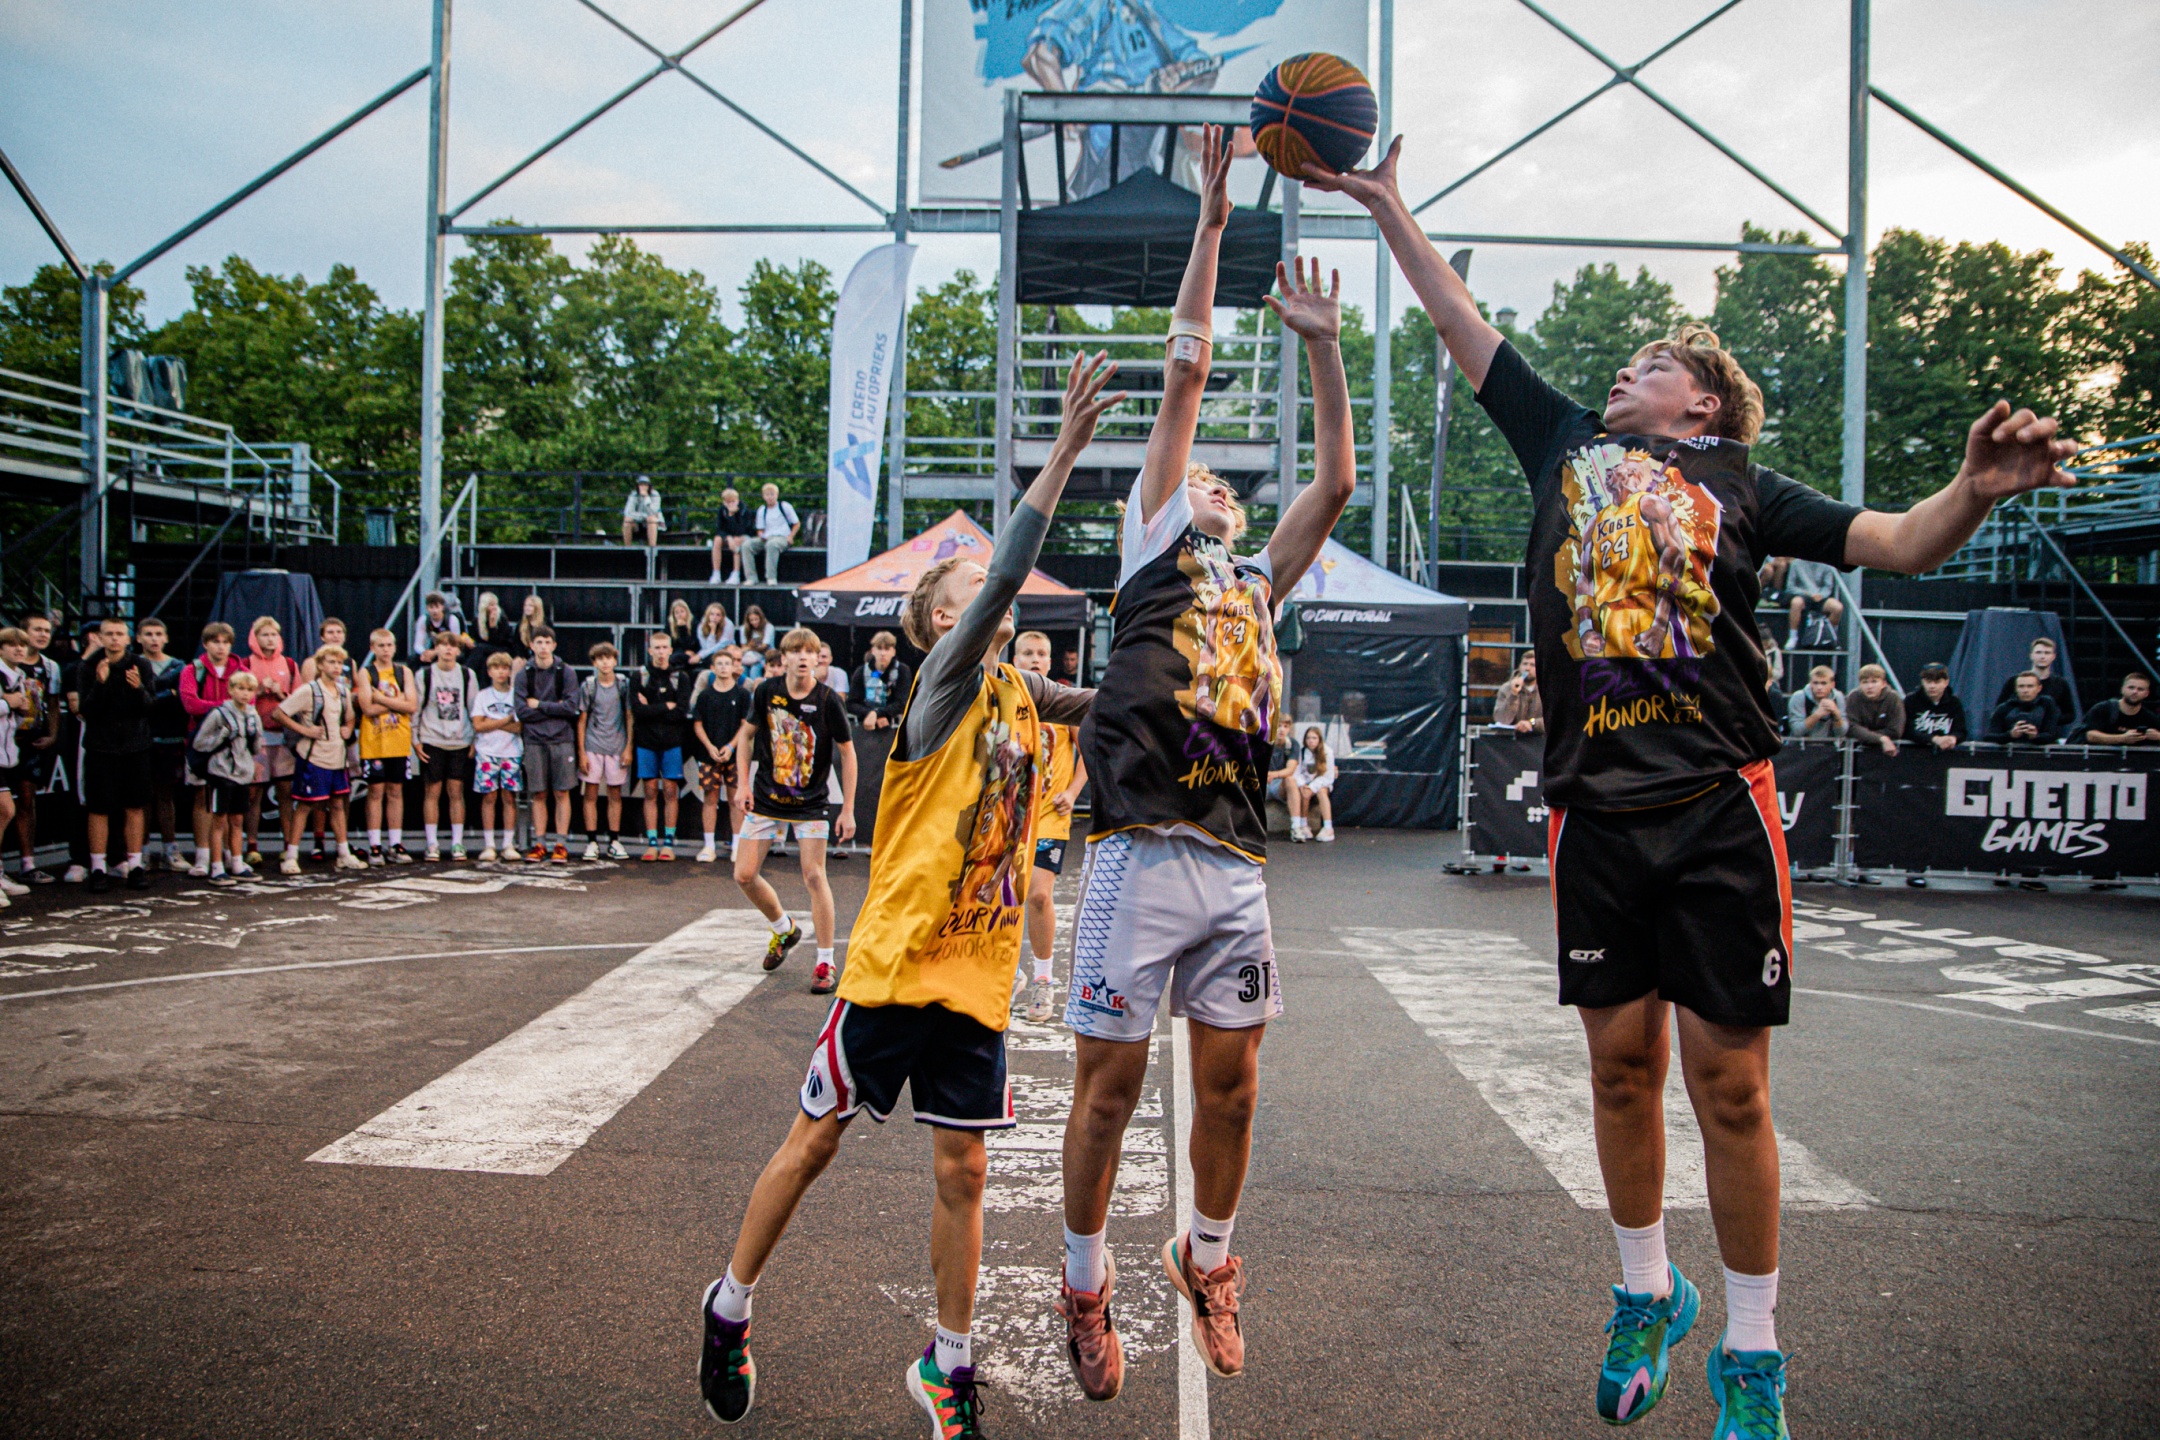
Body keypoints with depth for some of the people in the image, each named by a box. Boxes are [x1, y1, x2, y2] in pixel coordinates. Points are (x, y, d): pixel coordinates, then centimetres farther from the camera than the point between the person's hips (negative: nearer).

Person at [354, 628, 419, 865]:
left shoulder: (404, 672, 8)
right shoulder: (365, 673, 1)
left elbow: (412, 706, -4)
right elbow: (367, 708, -12)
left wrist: (383, 699, -10)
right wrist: (397, 701, -8)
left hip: (399, 742, 2)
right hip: (373, 743, -2)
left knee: (396, 792, 6)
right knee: (375, 792, 0)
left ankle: (396, 846, 11)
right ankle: (374, 847, 3)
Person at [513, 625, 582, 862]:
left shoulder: (566, 673, 3)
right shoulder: (524, 675, 5)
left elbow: (571, 707, -7)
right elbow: (522, 711, -4)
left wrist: (539, 705, -6)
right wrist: (554, 709, -7)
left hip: (562, 739, -1)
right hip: (534, 741, 1)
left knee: (562, 793, -1)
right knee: (539, 794, 4)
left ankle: (561, 845, 3)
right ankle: (539, 844, 10)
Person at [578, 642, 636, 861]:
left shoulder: (624, 685, 3)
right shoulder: (588, 686, 2)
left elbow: (629, 717, 6)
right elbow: (581, 720, 3)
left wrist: (628, 748, 0)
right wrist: (581, 752, -2)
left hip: (617, 746, 1)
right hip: (592, 746, -1)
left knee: (615, 794, 6)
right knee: (591, 794, 1)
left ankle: (614, 842, 12)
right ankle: (592, 842, 6)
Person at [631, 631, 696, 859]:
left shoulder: (681, 677, 4)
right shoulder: (639, 677, 5)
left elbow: (682, 712, -8)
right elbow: (637, 710, -9)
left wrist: (652, 709, -9)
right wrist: (666, 707, -10)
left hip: (672, 743, -1)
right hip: (647, 742, 1)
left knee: (670, 791, 1)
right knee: (650, 792, 3)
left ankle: (668, 842, 8)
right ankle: (652, 842, 8)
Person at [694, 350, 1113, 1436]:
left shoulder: (1018, 694, 10)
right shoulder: (945, 681, -9)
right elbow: (1005, 575, -23)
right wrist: (1065, 450, -26)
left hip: (978, 972, 5)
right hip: (897, 958, -5)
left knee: (960, 1170, 8)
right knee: (815, 1140, 8)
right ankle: (731, 1306, 30)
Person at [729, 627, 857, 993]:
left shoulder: (828, 700, -13)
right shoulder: (766, 691, -6)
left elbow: (847, 753, -6)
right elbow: (746, 734, 8)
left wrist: (848, 810, -8)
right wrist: (743, 784, 0)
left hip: (810, 804, -3)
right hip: (765, 798, 3)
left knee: (814, 877, -9)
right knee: (744, 875, 2)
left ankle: (826, 963, 2)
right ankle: (784, 928, 29)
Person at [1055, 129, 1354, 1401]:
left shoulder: (1259, 580, 23)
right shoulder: (1151, 546, 11)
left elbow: (1336, 482, 14)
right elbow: (1185, 372, 9)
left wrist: (1322, 345, 10)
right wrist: (1213, 220, 9)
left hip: (1237, 859, 4)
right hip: (1142, 851, -4)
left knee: (1232, 1081, 9)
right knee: (1111, 1082, 2)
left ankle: (1209, 1261, 30)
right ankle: (1087, 1287, 20)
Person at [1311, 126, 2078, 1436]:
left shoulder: (1740, 488, 9)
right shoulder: (1566, 443, 16)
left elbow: (1901, 543, 2)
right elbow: (1463, 323, 19)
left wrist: (1977, 490, -19)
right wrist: (1390, 205, 22)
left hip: (1721, 809, -2)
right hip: (1597, 812, 2)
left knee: (1729, 1081, 2)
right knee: (1622, 1062, 10)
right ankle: (1648, 1293, 31)